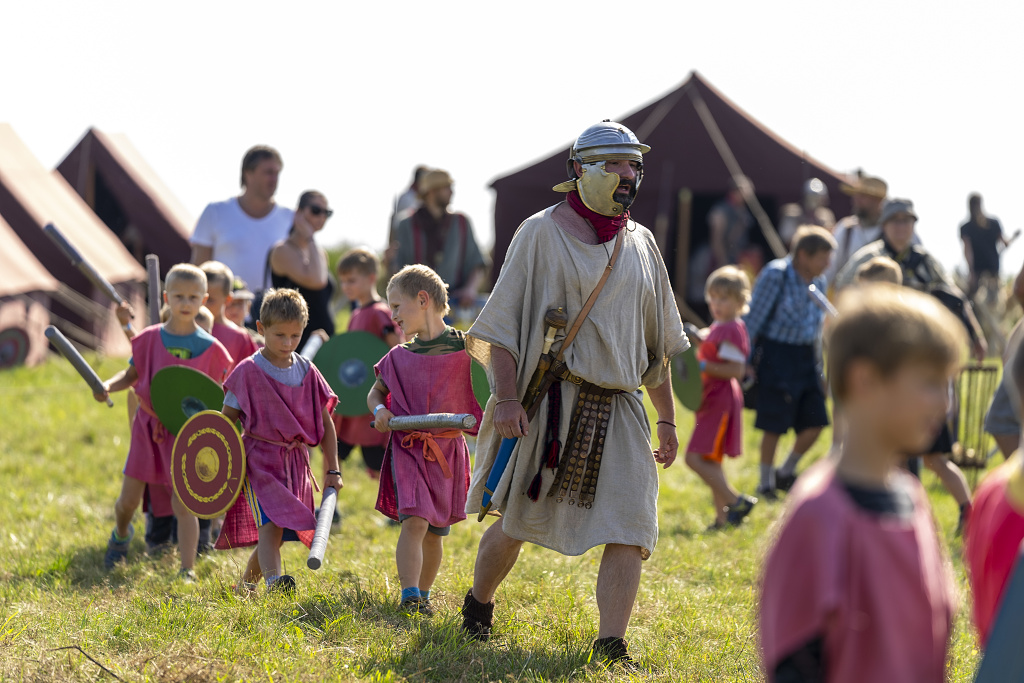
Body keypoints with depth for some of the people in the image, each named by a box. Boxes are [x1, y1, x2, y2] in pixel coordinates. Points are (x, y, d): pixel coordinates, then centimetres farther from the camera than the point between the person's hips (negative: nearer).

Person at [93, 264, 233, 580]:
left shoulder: (210, 347, -5)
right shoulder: (150, 339, -2)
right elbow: (131, 374, 10)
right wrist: (108, 386, -9)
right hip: (148, 424, 2)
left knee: (183, 503, -9)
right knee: (128, 500, 8)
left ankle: (187, 571, -4)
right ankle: (121, 534, 42)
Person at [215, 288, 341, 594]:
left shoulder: (307, 372, 6)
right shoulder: (248, 371, -6)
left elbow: (325, 422, 11)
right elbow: (227, 422, -2)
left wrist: (332, 470, 7)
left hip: (295, 462, 5)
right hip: (259, 459, -5)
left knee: (275, 534, 9)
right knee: (270, 524, -24)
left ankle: (244, 587, 26)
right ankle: (274, 582, -39)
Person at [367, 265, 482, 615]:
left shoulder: (465, 349, -4)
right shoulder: (399, 357, 5)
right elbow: (376, 391, 19)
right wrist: (379, 410, -3)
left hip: (448, 450, 0)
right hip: (407, 448, 0)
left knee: (436, 531, 10)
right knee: (415, 521, -17)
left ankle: (423, 595, 27)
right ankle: (409, 597, -21)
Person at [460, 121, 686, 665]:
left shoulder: (639, 242, 13)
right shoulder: (541, 233, -3)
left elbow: (657, 342, 19)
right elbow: (503, 323, -6)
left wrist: (667, 418, 17)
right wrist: (505, 398, -16)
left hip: (620, 406, 4)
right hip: (553, 400, -4)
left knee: (629, 528, -10)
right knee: (517, 522, 7)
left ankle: (610, 645, -8)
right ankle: (477, 606, 33)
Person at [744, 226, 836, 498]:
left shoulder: (818, 282, 9)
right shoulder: (775, 275, -12)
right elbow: (754, 317, -10)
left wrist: (819, 370, 20)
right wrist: (745, 360, -10)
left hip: (806, 356, 7)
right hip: (777, 352, -7)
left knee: (814, 424, 3)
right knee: (774, 425, -3)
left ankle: (786, 473, 25)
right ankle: (766, 483, 14)